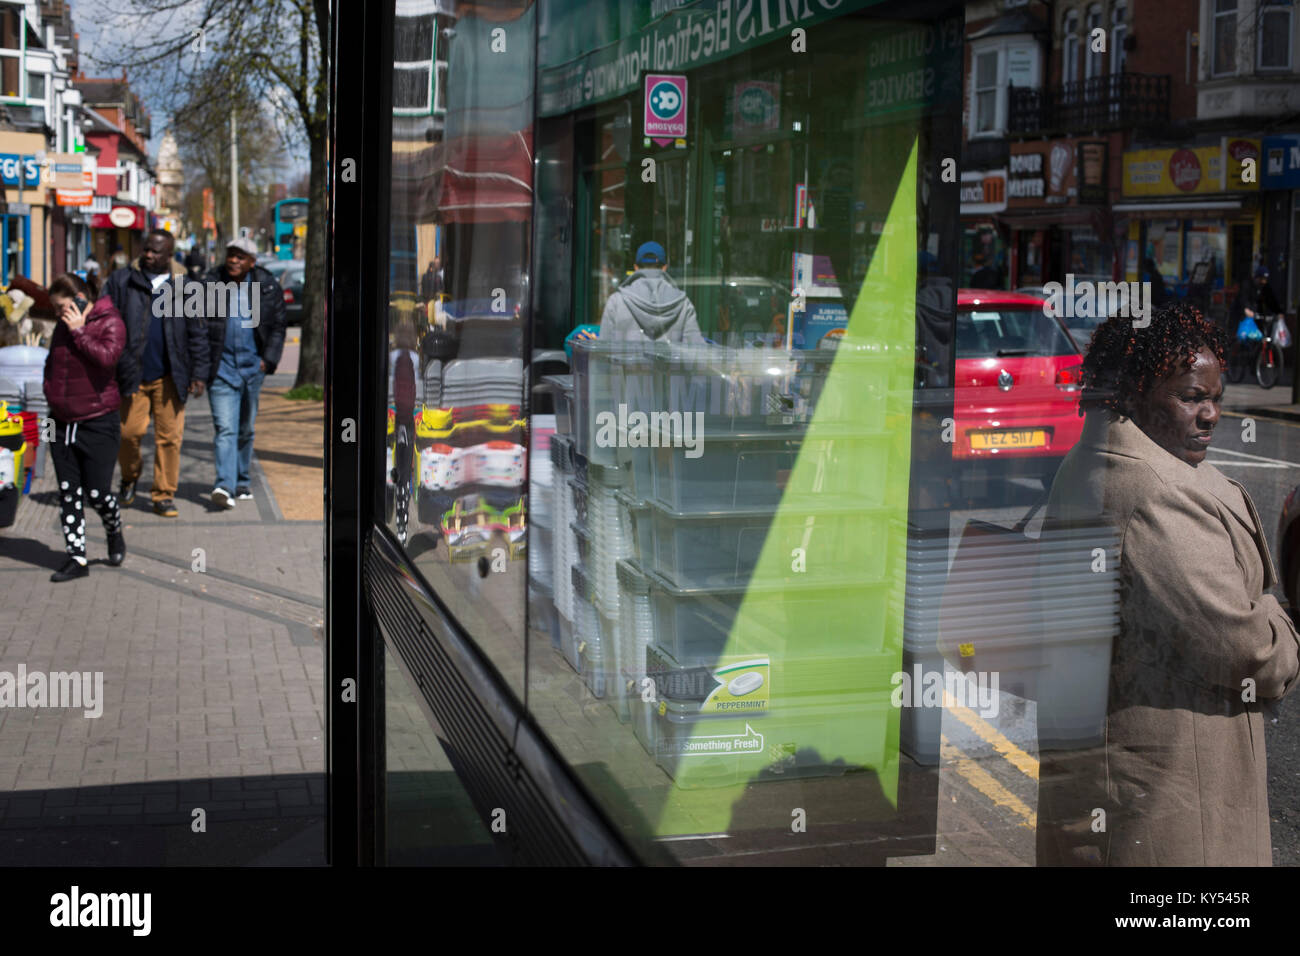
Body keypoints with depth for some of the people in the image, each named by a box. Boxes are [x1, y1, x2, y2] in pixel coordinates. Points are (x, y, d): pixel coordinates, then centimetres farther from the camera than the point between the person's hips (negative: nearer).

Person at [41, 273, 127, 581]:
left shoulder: (109, 323, -8)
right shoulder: (63, 327, 12)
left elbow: (107, 357, -25)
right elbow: (50, 365, 24)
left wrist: (79, 332, -18)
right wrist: (52, 393, 11)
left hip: (98, 423, -6)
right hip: (62, 423, 6)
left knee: (97, 492, -4)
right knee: (68, 493, 5)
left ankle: (115, 534, 27)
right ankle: (76, 558, 11)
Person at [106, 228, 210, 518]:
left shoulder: (184, 286, 6)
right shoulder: (121, 281, 5)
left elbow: (197, 334, 8)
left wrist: (198, 373, 2)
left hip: (170, 376, 0)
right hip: (132, 374, 0)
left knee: (170, 436, -1)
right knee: (130, 431, 0)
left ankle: (164, 494, 10)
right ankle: (130, 478, 29)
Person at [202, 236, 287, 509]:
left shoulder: (267, 287, 3)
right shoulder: (210, 284, 0)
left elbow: (278, 326, 10)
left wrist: (268, 359, 0)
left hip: (252, 367, 2)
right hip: (222, 368, -2)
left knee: (246, 430, 13)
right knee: (225, 429, -13)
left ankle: (242, 482, 26)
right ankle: (224, 486, -21)